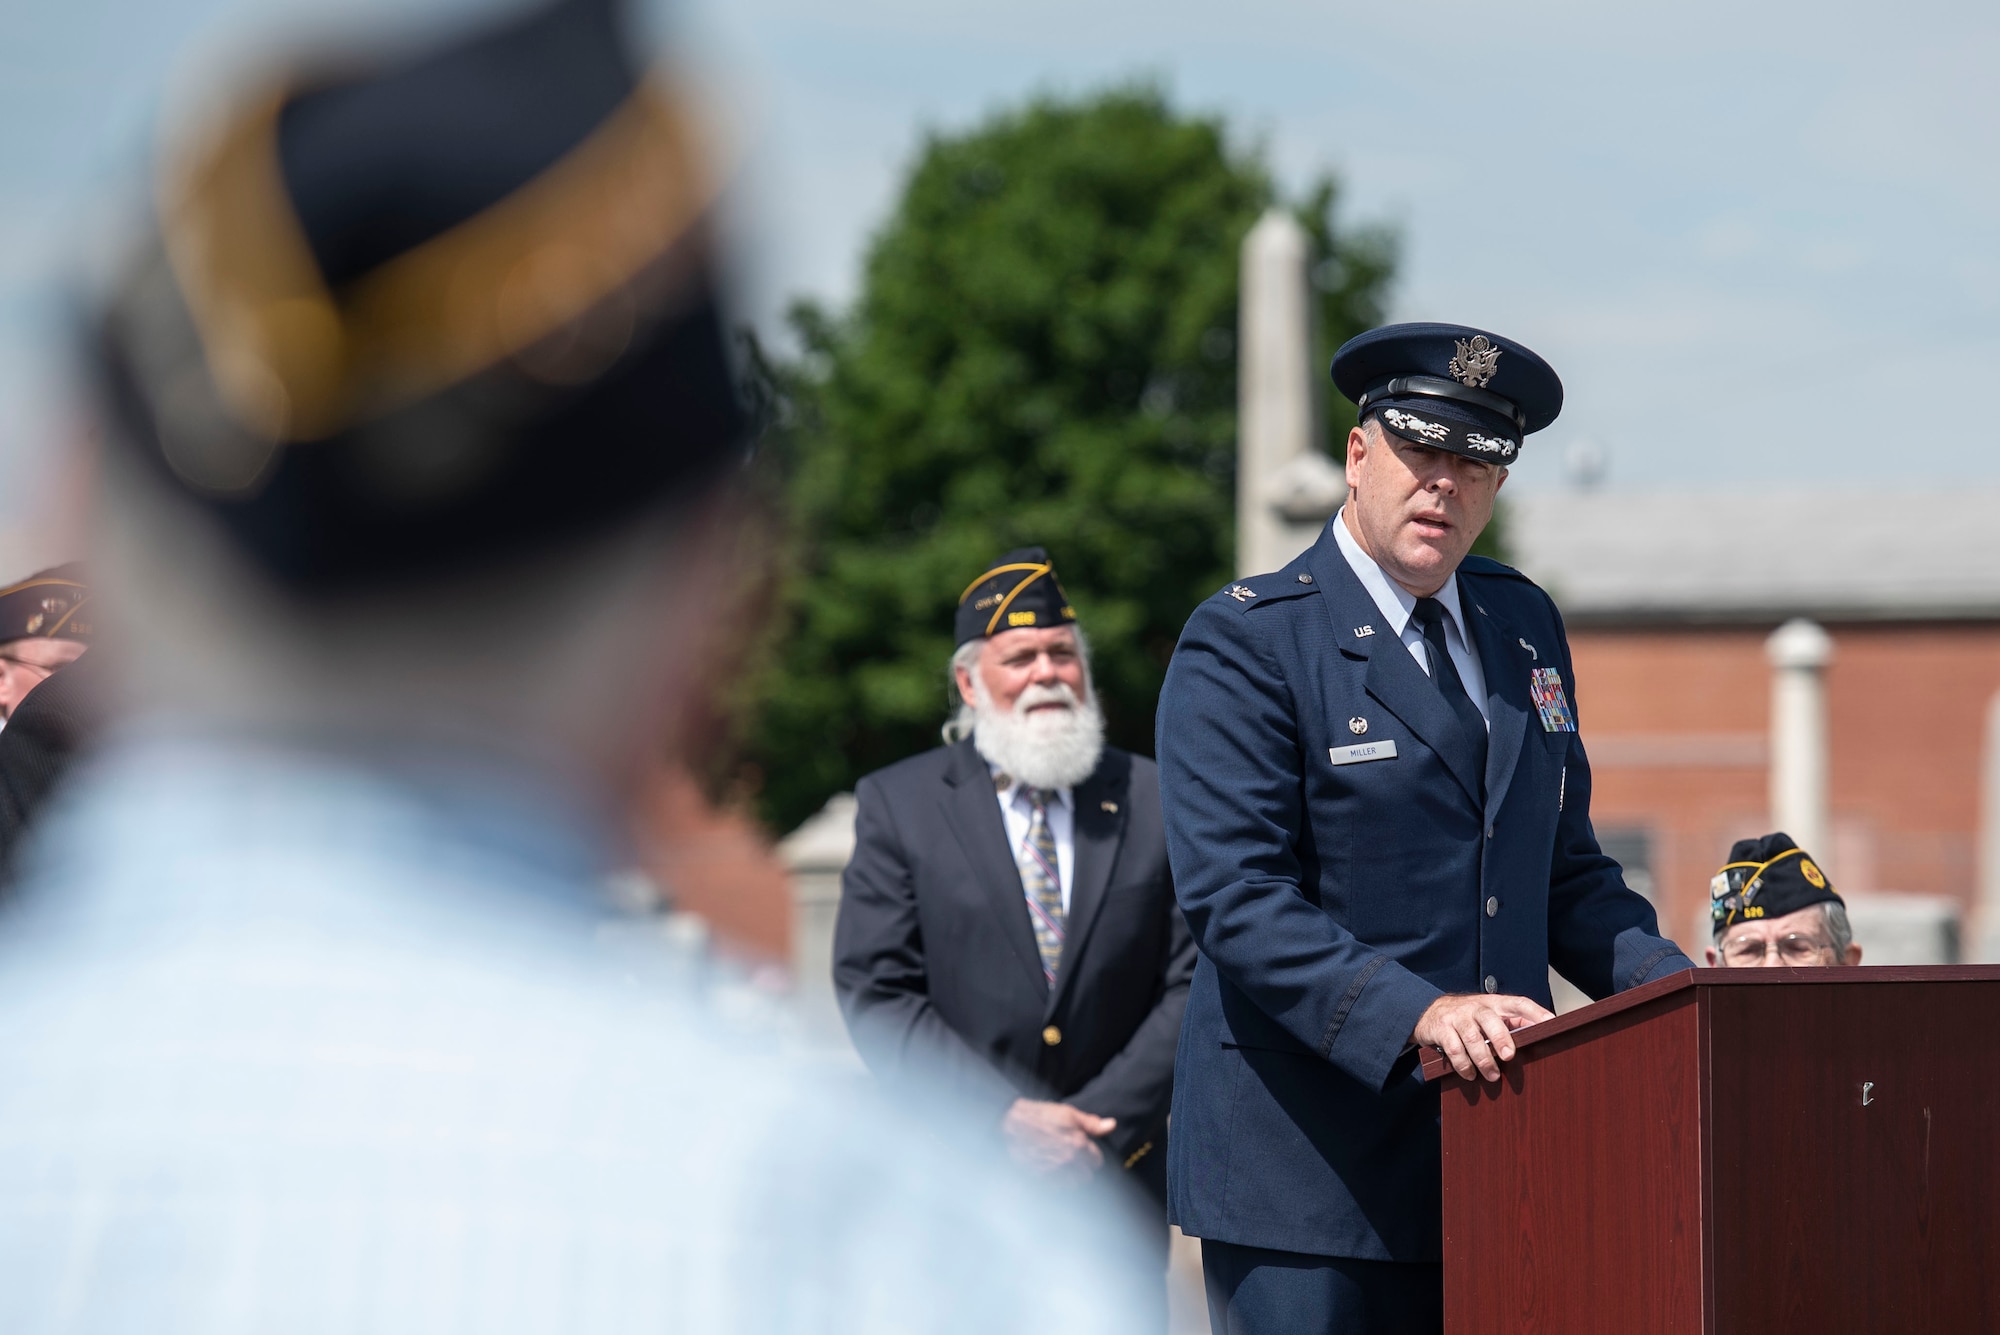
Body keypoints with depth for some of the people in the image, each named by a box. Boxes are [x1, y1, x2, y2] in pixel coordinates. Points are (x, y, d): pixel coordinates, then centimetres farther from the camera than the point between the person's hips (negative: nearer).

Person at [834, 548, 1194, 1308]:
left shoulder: (1153, 801, 7)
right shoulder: (898, 804, 4)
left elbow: (1192, 982, 2)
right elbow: (875, 992, -3)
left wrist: (1101, 1119, -10)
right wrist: (1006, 1117, -12)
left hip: (1116, 1182, 1)